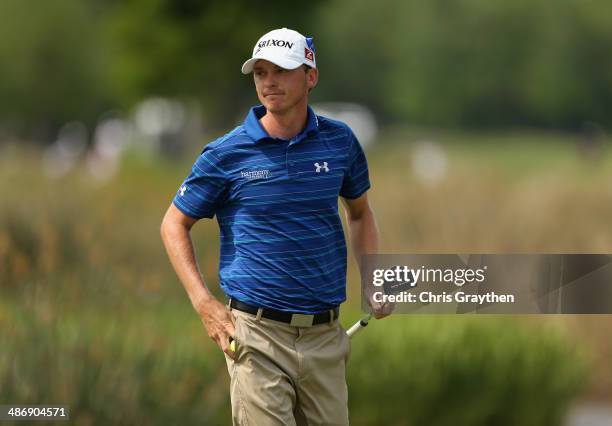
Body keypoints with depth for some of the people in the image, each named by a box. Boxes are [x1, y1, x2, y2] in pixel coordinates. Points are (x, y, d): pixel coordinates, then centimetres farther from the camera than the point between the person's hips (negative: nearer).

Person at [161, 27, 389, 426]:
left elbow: (360, 212, 24)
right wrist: (204, 303, -4)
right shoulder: (227, 154, -3)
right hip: (258, 335, -4)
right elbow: (174, 225, 6)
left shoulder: (340, 141, 6)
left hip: (325, 333, 4)